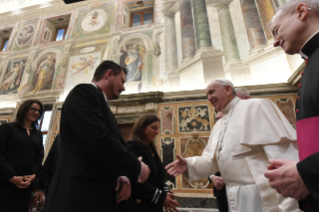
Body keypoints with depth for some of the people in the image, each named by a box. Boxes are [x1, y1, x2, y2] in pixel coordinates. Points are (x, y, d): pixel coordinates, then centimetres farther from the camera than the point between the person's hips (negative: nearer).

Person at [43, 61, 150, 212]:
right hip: (78, 196, -9)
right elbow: (100, 142, -25)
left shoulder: (102, 104, 17)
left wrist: (121, 175, -5)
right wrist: (137, 168, -12)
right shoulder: (84, 93, -11)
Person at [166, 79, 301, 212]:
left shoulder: (255, 107, -10)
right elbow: (213, 160, 9)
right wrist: (189, 164, -8)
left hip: (263, 195, -7)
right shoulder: (219, 126, 11)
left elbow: (280, 151, -19)